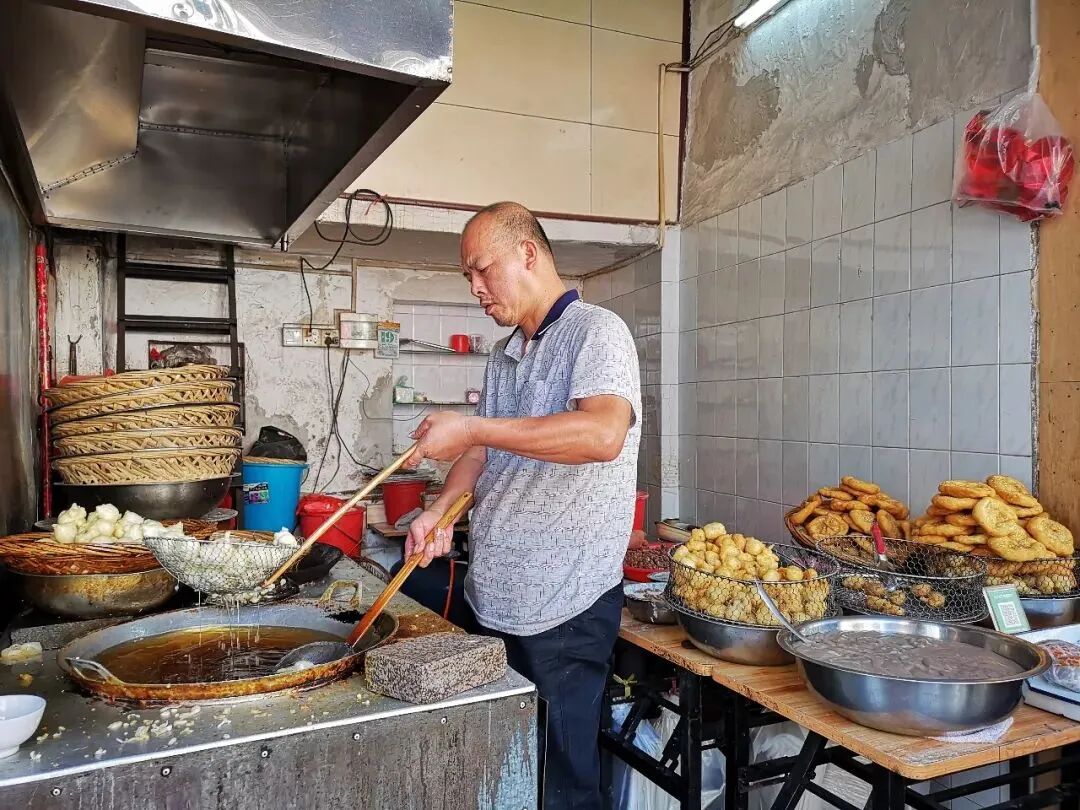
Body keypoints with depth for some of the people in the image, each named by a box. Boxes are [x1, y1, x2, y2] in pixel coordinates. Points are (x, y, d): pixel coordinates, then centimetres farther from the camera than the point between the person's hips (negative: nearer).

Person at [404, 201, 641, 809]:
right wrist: (441, 510, 2)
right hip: (495, 598, 8)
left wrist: (471, 428, -26)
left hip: (566, 605, -7)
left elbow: (604, 433, -29)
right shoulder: (504, 356, 15)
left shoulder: (597, 331, -11)